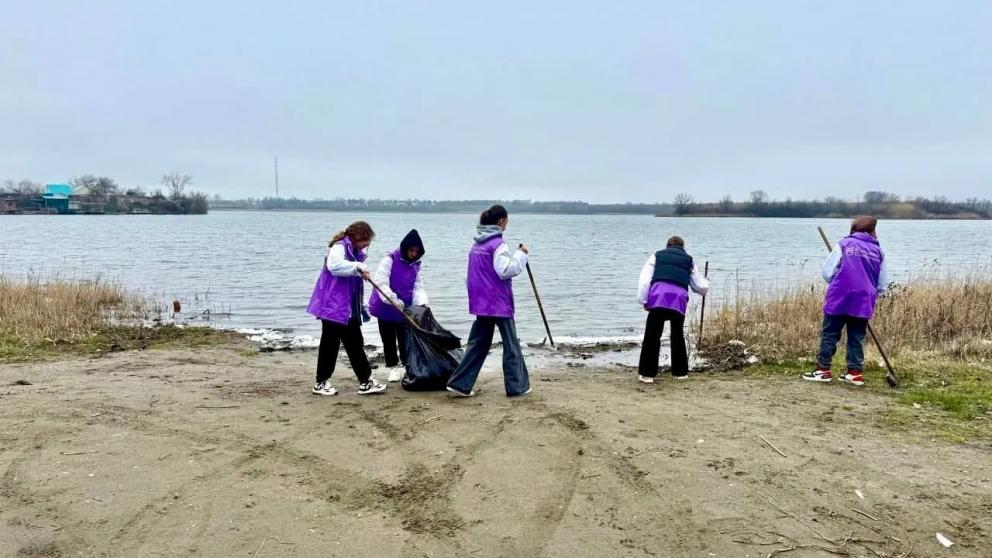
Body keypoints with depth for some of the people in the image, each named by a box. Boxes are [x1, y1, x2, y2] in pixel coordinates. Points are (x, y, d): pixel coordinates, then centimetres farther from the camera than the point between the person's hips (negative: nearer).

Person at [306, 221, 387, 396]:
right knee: (330, 344, 1)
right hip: (334, 307, -9)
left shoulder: (354, 251, 15)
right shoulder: (339, 247, -13)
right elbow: (334, 265, -37)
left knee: (355, 345, 10)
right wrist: (357, 266, -37)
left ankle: (365, 381, 15)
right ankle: (321, 383, 12)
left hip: (350, 309, 9)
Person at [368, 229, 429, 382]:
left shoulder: (415, 265, 2)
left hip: (405, 309, 4)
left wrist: (422, 303, -17)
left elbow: (418, 287, 2)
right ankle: (393, 367, 20)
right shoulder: (390, 259, -16)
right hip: (386, 307, -4)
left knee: (405, 340, 5)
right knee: (388, 340, 7)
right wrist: (393, 299, -32)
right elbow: (380, 281, -24)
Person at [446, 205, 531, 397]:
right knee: (511, 344, 4)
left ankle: (460, 383, 8)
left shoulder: (477, 244, 12)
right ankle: (517, 386, 11)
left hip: (480, 302, 8)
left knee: (478, 343, 12)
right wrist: (521, 254, -12)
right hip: (499, 302, -8)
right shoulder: (498, 244, -14)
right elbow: (506, 270, -20)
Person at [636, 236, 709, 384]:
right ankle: (680, 372, 26)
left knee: (652, 336, 3)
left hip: (658, 297, -2)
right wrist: (706, 283, 57)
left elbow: (644, 279, 10)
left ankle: (647, 373, 2)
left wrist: (644, 301, 10)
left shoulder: (657, 256, 24)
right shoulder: (688, 260, 27)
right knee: (678, 335, 20)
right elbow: (701, 287, 34)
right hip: (679, 299, 2)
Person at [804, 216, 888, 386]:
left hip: (839, 298, -3)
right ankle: (855, 372, 11)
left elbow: (826, 272, -3)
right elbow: (883, 284, 10)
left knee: (829, 334, 5)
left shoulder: (844, 244, -1)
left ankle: (823, 369, 6)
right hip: (864, 303, 3)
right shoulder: (878, 251, 8)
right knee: (857, 337, 11)